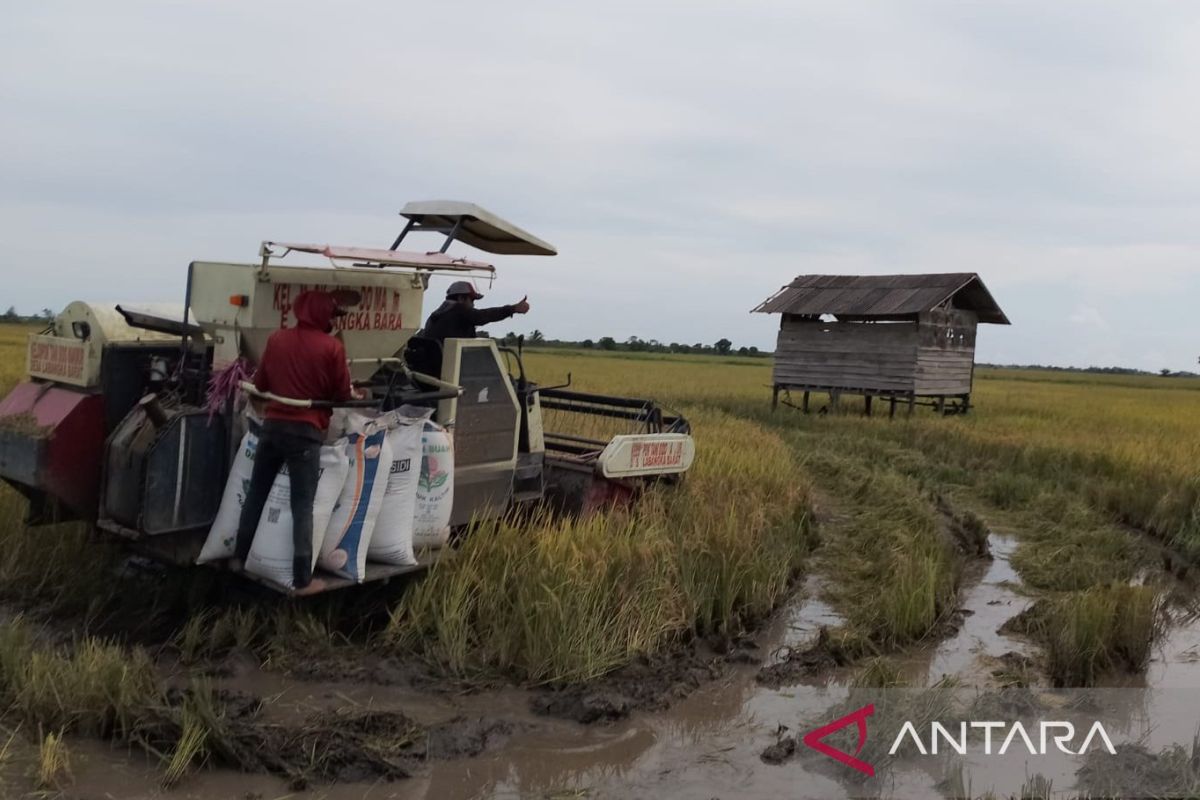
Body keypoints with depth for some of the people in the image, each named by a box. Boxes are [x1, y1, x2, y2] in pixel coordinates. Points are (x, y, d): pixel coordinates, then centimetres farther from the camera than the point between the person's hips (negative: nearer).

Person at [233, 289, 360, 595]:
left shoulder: (277, 338, 4)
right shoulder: (332, 347, -10)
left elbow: (260, 383, 12)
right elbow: (342, 394, -3)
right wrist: (354, 394, 18)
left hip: (272, 425, 5)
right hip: (305, 432, -5)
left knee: (256, 493, 19)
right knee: (303, 506, 0)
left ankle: (240, 557, 31)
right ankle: (302, 579, 4)